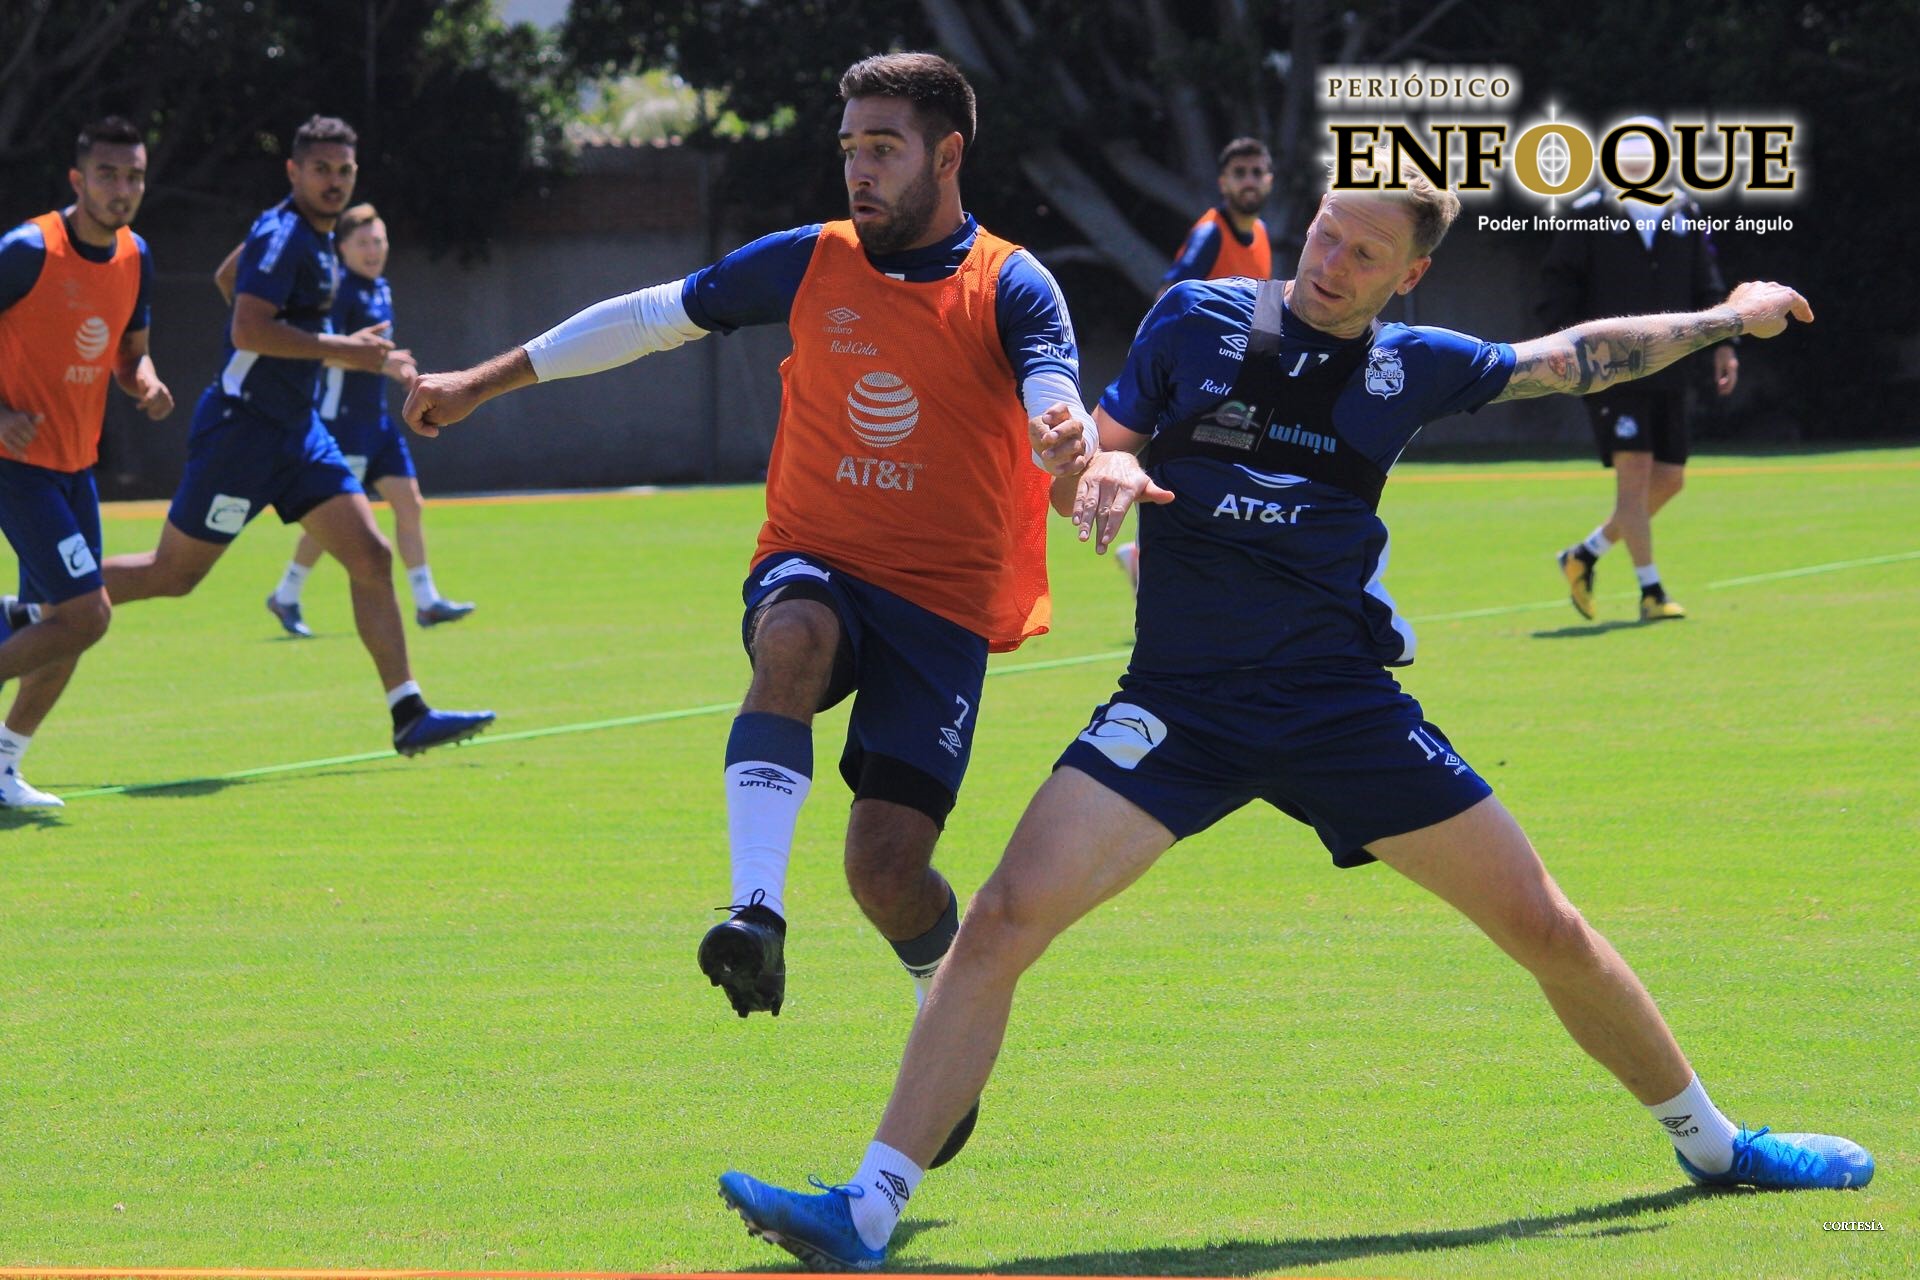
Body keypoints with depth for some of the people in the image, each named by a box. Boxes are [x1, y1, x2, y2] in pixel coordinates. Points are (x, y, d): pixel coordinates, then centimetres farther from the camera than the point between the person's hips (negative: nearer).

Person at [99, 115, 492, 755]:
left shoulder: (316, 238, 13)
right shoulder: (281, 234, -16)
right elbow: (248, 330, -27)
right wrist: (340, 350, -22)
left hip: (295, 428, 9)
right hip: (242, 429, -9)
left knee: (371, 557, 0)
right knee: (173, 573, -2)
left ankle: (409, 715, -1)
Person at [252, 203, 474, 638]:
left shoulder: (381, 289, 14)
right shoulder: (341, 287, -14)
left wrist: (397, 370, 12)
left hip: (376, 418, 9)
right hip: (341, 418, -9)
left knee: (409, 504, 3)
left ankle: (426, 602, 5)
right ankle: (285, 597, 12)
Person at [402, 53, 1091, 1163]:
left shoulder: (1010, 289, -4)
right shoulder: (811, 264, 6)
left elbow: (1060, 414, -22)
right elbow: (650, 318, 16)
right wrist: (482, 382, 18)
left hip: (941, 606, -2)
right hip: (814, 566, 2)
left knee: (888, 868, -12)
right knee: (794, 638, -37)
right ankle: (758, 916, -47)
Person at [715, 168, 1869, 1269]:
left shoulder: (1409, 368, 6)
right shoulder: (1199, 319, 2)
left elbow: (1574, 359, 21)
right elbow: (1095, 454, 7)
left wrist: (1722, 321, 25)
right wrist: (1101, 472, -16)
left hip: (1342, 704, 2)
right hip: (1179, 708, -1)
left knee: (1547, 929, 4)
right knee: (1007, 917, -20)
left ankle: (1711, 1143, 27)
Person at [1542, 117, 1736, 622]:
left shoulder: (1685, 216, 11)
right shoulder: (1590, 216, -2)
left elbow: (1706, 286, 14)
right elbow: (1559, 282, -1)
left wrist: (1722, 343, 4)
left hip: (1667, 371, 6)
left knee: (1669, 480, 6)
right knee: (1635, 471, -13)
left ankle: (1585, 555, 23)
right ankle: (1650, 591, -8)